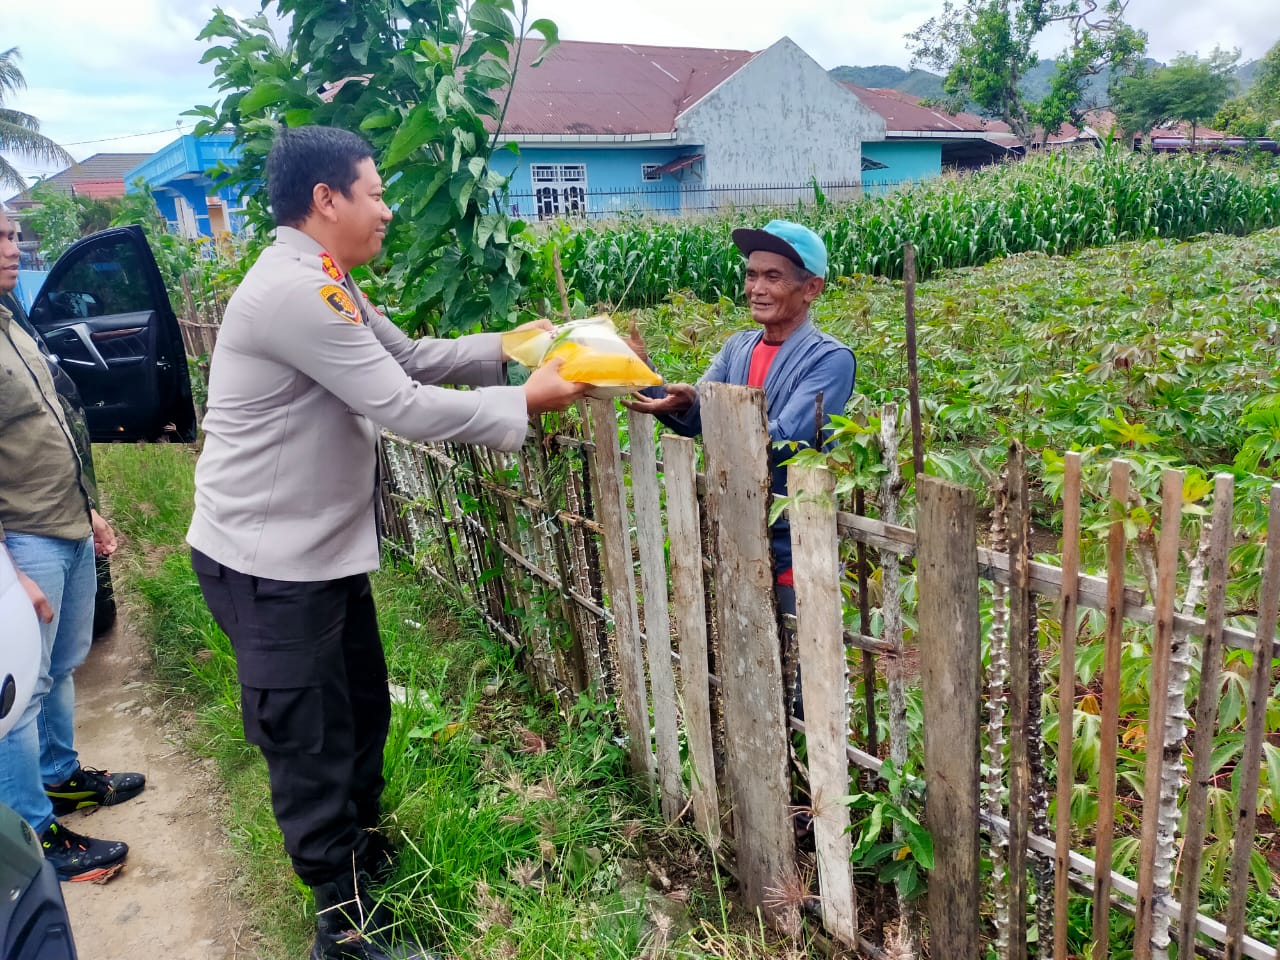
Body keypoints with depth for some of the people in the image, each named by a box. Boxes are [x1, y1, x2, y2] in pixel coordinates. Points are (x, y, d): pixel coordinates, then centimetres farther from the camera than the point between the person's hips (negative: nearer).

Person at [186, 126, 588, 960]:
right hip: (268, 564, -10)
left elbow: (413, 357, 14)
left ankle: (363, 851, 43)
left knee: (364, 710, 21)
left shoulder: (326, 285, 10)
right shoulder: (295, 290, -23)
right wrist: (524, 402, -14)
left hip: (324, 548, 10)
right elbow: (402, 406, -24)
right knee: (312, 745, 4)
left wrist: (509, 348, 4)